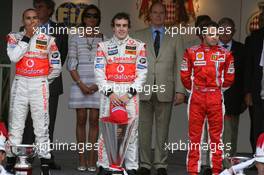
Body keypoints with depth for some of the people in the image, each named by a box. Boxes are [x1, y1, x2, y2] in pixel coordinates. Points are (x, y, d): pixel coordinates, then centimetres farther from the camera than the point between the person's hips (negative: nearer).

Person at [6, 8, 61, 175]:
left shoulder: (48, 40, 5)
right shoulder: (15, 37, 7)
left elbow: (56, 68, 8)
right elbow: (14, 57, -13)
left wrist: (45, 80, 11)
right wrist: (27, 36, -9)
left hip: (40, 84, -1)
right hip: (20, 84, 1)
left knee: (42, 123, -3)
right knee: (16, 122, 1)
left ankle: (45, 161, -1)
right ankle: (11, 159, 6)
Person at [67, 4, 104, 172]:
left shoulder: (104, 39, 5)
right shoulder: (75, 38, 5)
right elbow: (71, 64, 1)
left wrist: (97, 85, -9)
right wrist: (81, 84, -10)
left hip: (98, 85, 0)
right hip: (79, 83, 0)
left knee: (94, 120, -2)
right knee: (81, 120, 1)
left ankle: (92, 159, 0)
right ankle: (82, 159, 4)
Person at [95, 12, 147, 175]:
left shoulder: (138, 46, 7)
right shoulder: (104, 46, 8)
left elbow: (142, 74, 1)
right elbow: (99, 73, 2)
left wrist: (129, 94, -8)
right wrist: (109, 93, -10)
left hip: (130, 94, 0)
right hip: (109, 93, 0)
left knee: (131, 132, -1)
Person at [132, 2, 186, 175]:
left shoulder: (175, 38, 10)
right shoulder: (138, 36, 11)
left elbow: (180, 66, 5)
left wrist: (180, 90, -3)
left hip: (165, 90, 0)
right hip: (143, 89, 0)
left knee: (163, 130, 2)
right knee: (144, 129, 2)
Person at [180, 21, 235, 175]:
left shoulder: (225, 54, 4)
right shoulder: (192, 52, 3)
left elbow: (229, 77, 13)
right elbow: (185, 75, 9)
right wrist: (193, 89, 11)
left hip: (216, 98, 0)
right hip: (196, 98, 0)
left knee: (216, 136, 4)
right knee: (194, 136, 2)